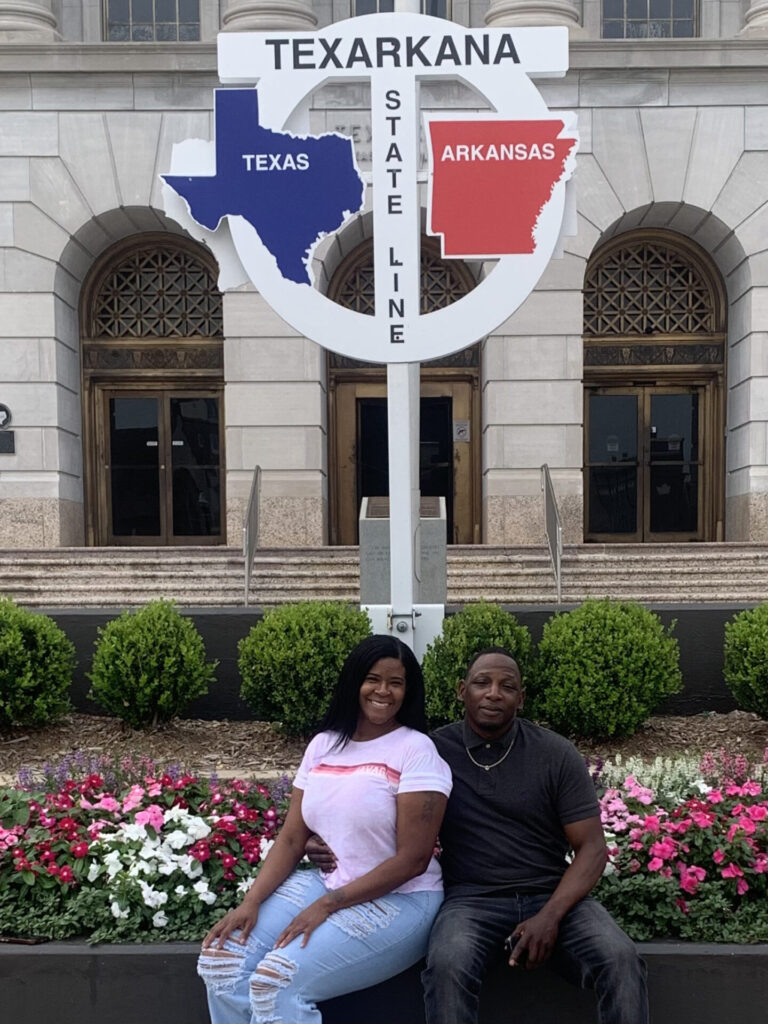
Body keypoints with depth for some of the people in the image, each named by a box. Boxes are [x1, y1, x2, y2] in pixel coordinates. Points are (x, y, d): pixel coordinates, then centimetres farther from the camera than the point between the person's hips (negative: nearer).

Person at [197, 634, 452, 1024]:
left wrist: (327, 906, -19)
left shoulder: (416, 750, -13)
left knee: (277, 979, -23)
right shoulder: (323, 744, 5)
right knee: (221, 958, -10)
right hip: (321, 883, 6)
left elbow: (413, 859, -17)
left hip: (396, 901, -6)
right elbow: (290, 839, 5)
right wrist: (251, 901, -11)